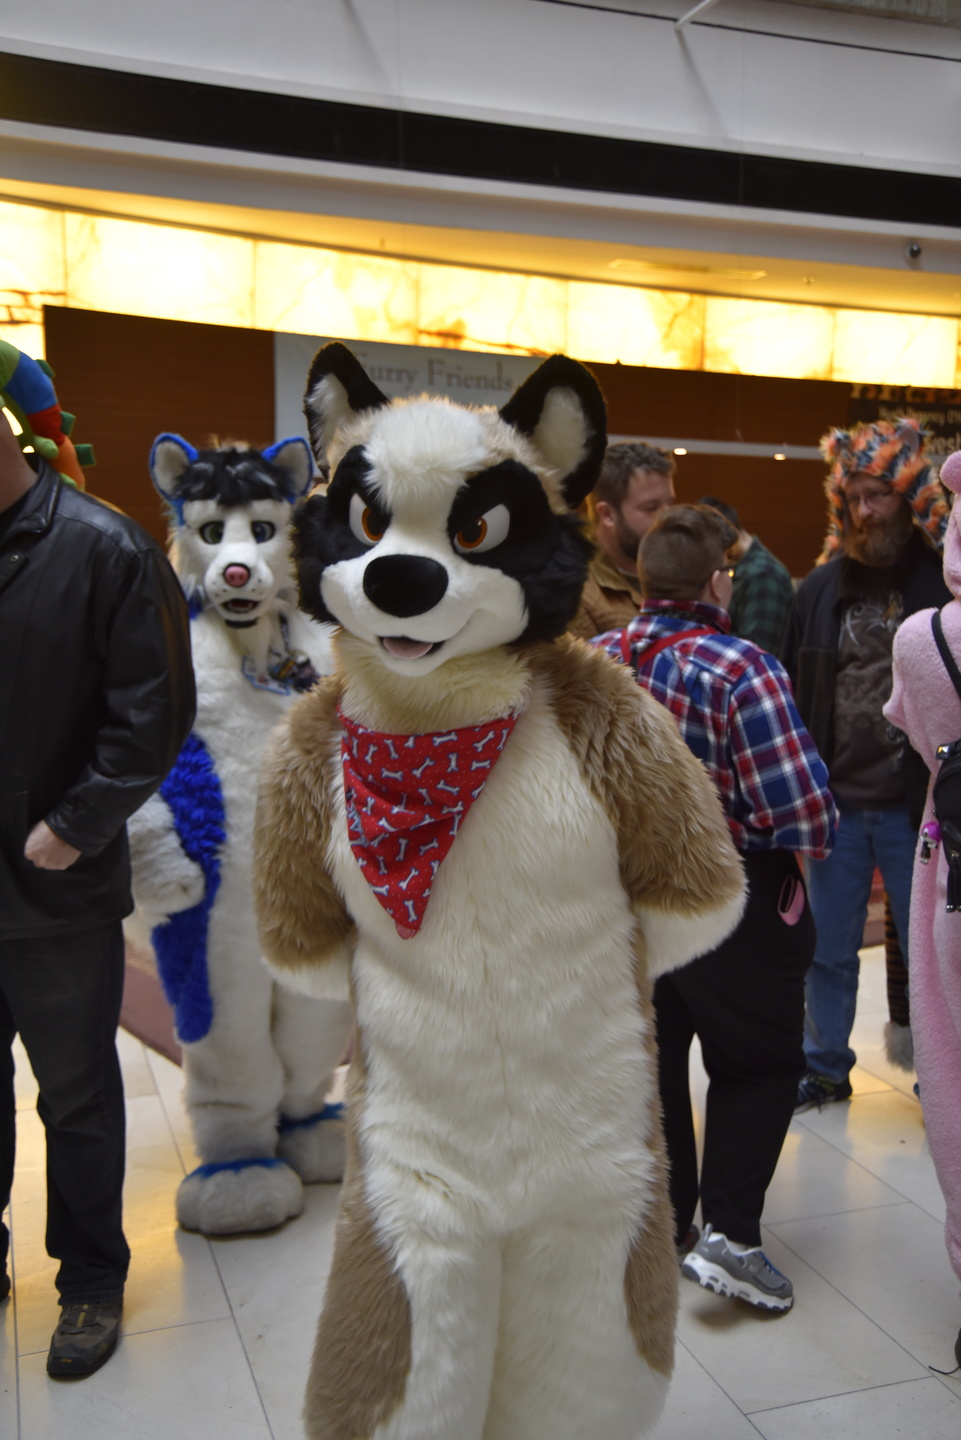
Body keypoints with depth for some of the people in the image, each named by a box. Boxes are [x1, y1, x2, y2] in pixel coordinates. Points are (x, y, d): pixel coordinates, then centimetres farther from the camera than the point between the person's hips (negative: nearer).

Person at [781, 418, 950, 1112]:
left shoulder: (943, 581, -6)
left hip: (916, 806, -3)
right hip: (835, 802, 3)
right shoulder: (822, 587, 6)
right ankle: (825, 1067, 31)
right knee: (828, 947, 14)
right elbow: (794, 692, 7)